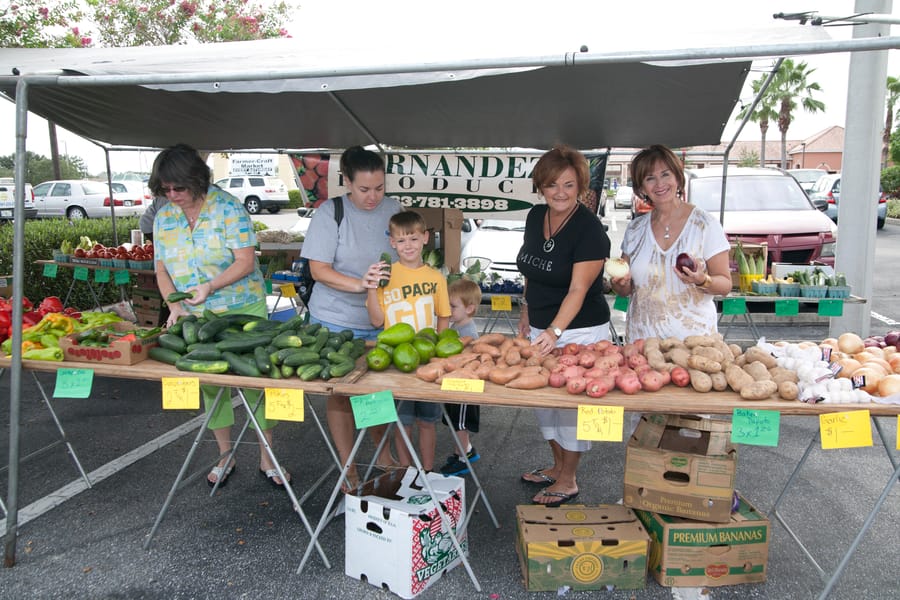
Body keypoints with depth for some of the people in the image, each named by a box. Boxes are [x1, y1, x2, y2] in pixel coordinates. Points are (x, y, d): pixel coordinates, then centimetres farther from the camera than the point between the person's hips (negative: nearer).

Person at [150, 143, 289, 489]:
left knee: (255, 381, 0)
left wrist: (210, 286, -28)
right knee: (210, 384, 12)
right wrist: (174, 305, -11)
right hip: (195, 318, 5)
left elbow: (246, 261, -16)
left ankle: (267, 458, 14)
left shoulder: (227, 208, -11)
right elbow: (162, 269, 6)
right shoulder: (164, 218, 5)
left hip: (244, 311, -4)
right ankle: (225, 455, 29)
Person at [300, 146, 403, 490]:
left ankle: (383, 454, 35)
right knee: (340, 394, 6)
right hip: (338, 320, -3)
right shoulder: (330, 213, -10)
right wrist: (359, 284, -26)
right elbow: (318, 269, -13)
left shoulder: (393, 210, 1)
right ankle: (348, 469, 21)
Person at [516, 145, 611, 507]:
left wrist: (554, 332, -36)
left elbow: (578, 290, -25)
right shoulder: (535, 217, 3)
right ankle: (557, 467, 36)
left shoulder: (589, 230, -18)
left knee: (571, 405, 3)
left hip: (579, 331, -7)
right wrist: (527, 312, 15)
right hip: (541, 328, 7)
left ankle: (568, 481, 22)